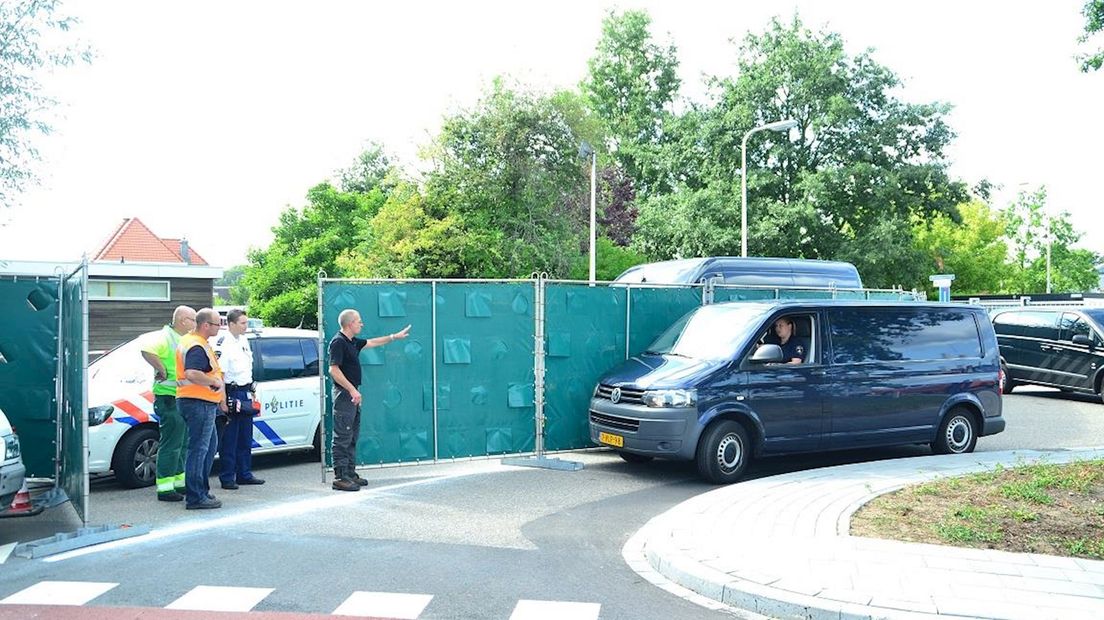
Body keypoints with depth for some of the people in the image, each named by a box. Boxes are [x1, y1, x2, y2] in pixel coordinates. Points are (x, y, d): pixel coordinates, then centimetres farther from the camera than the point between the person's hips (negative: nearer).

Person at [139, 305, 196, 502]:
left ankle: (179, 481, 28)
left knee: (182, 443, 17)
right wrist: (162, 370, -26)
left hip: (183, 399, 10)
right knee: (171, 445, -7)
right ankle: (164, 488, -2)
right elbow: (146, 349, -33)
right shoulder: (165, 337, -13)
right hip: (169, 398, -10)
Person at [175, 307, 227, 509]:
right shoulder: (197, 347, -18)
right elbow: (192, 374, -34)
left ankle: (201, 489, 27)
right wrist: (215, 381, -21)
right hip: (199, 403, -11)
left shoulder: (189, 340, 16)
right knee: (198, 449, -7)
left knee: (210, 445, 19)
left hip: (203, 403, 11)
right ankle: (195, 497, -3)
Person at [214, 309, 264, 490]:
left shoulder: (244, 340, 12)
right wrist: (224, 400, -21)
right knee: (229, 439, -2)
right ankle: (227, 478, 6)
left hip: (245, 393, 8)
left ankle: (244, 474, 22)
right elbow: (219, 374, -18)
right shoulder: (224, 344, -14)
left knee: (246, 438, 13)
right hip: (231, 392, -8)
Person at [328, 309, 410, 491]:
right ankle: (340, 478, -6)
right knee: (342, 438, -8)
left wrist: (395, 336, 34)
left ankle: (350, 474, 18)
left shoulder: (353, 342, 14)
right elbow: (334, 370, -21)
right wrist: (352, 389, -24)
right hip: (344, 394, -10)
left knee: (352, 437, 12)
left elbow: (372, 342, 30)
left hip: (352, 394, 10)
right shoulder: (338, 342, -14)